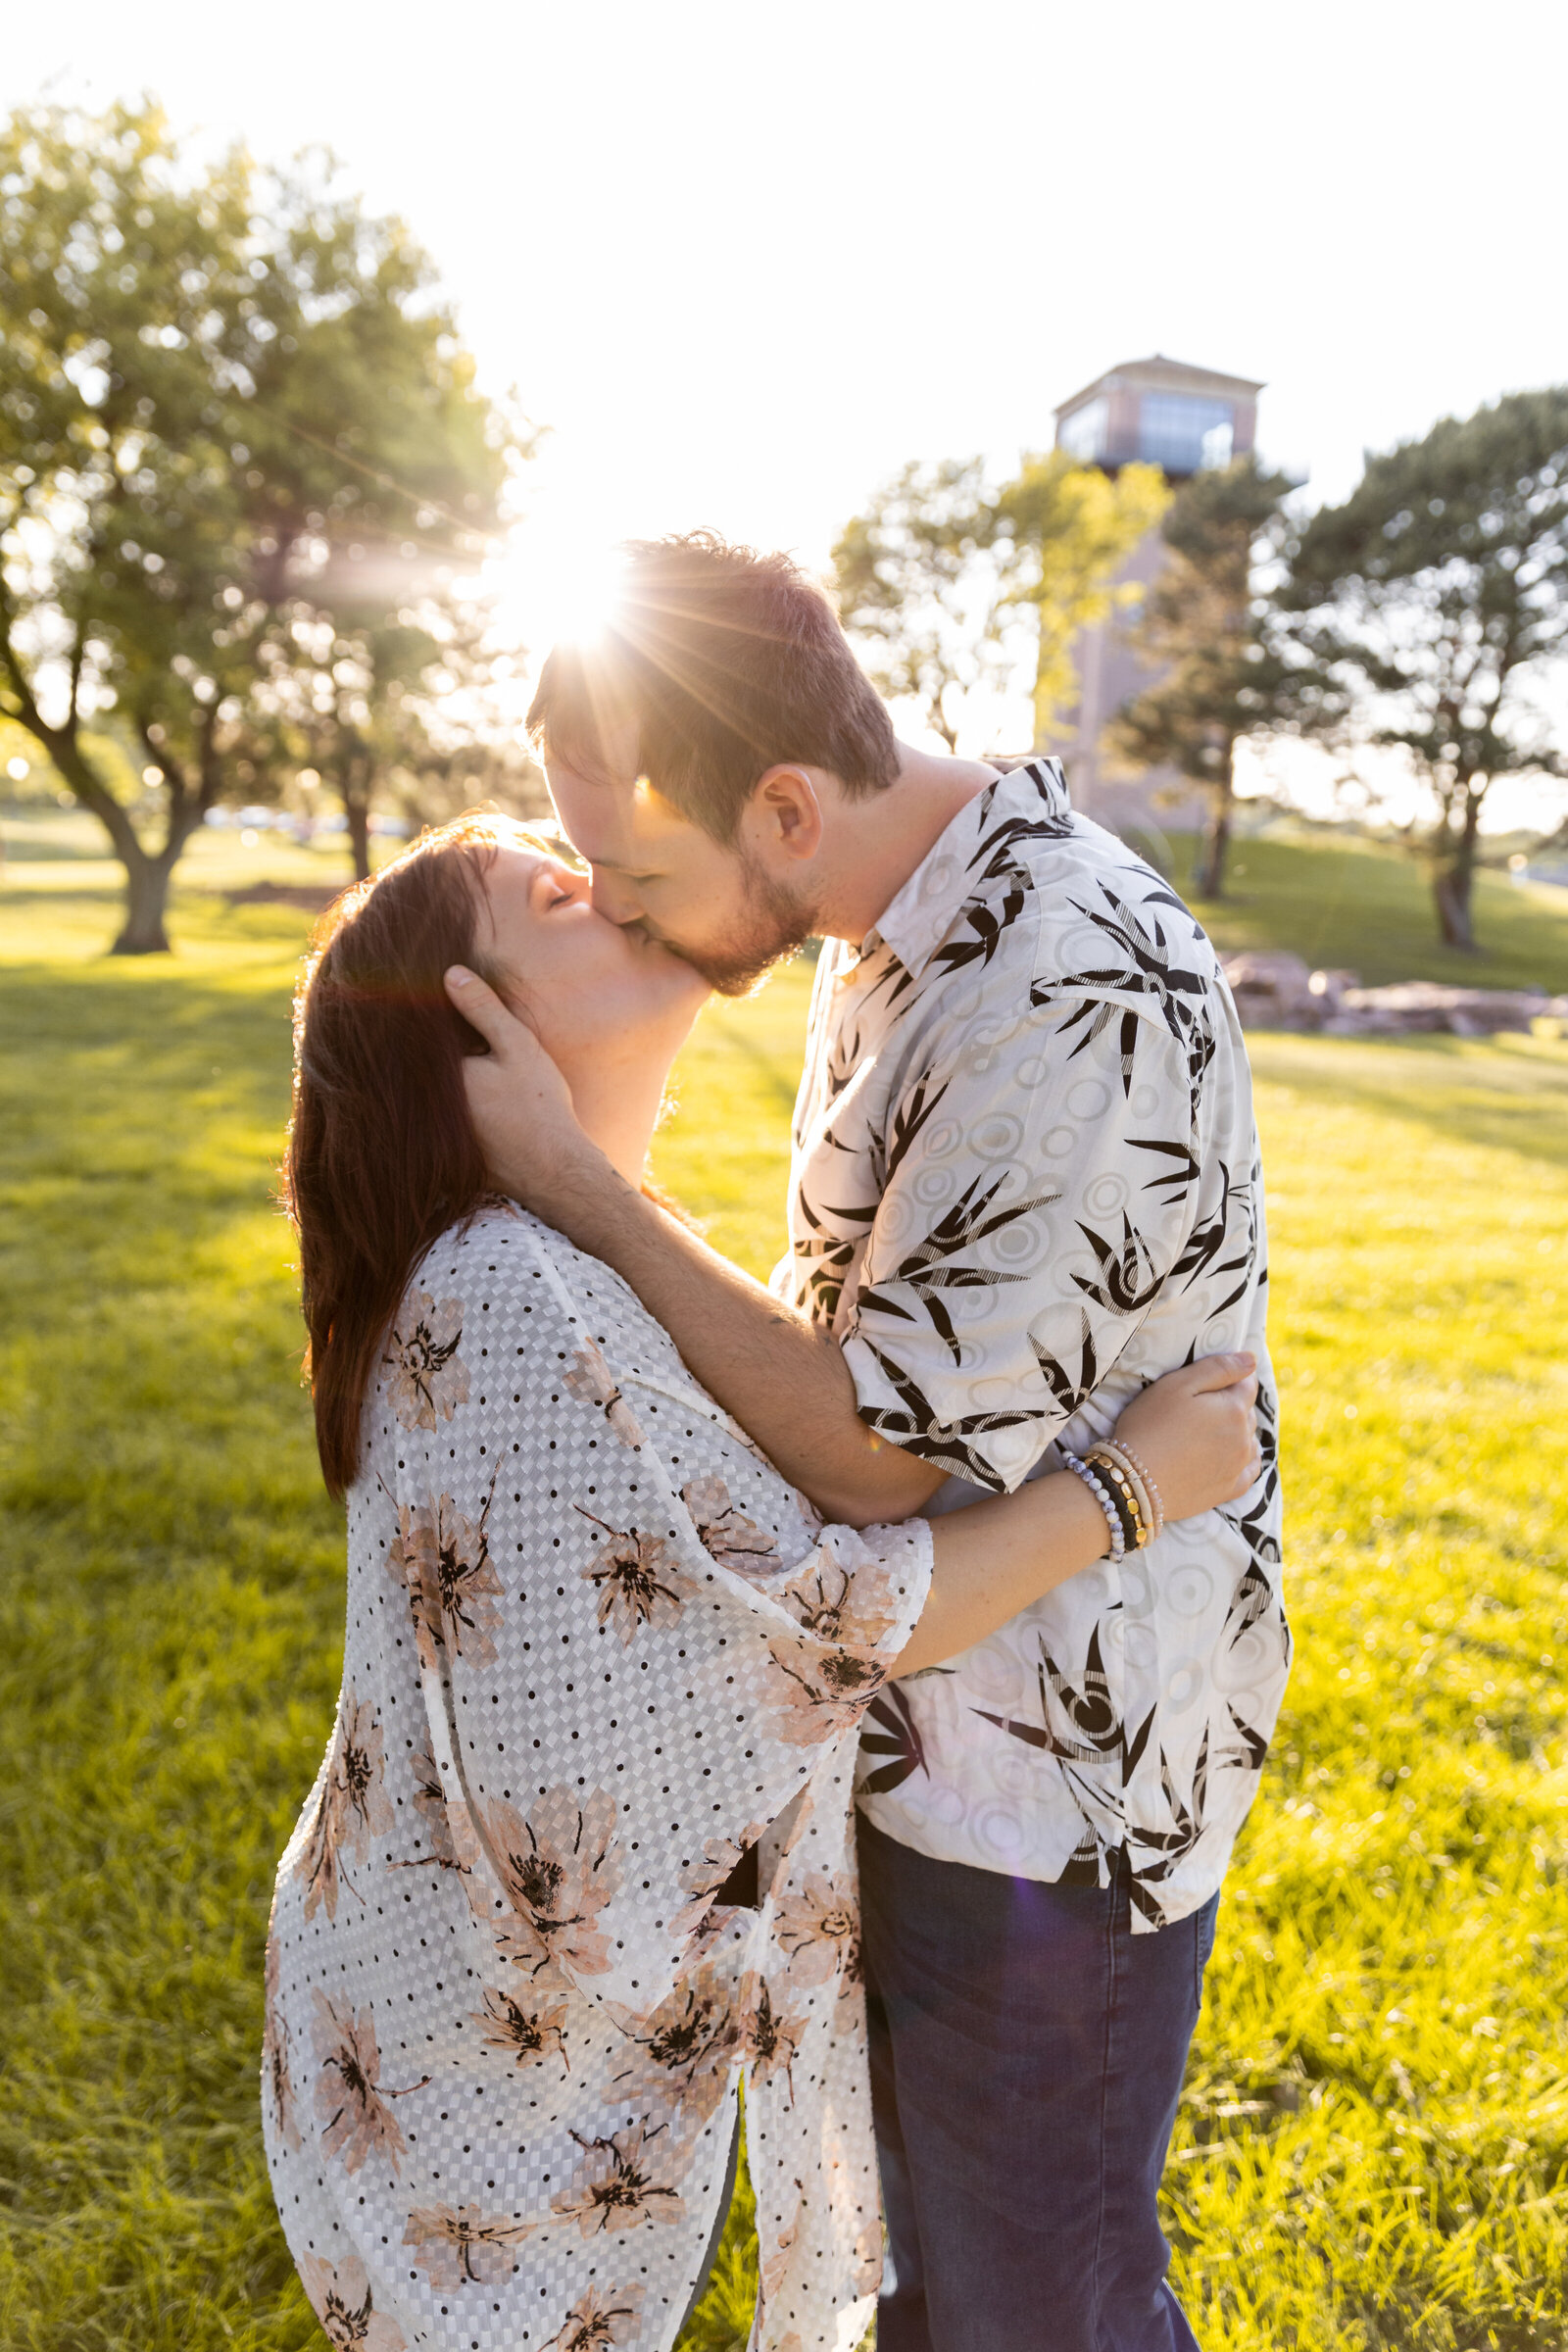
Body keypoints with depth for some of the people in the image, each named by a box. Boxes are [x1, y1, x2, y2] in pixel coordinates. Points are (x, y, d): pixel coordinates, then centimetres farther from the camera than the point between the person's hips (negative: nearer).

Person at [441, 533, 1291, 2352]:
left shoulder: (1081, 1008, -30)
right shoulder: (900, 925, 1)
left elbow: (877, 1451, -25)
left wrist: (564, 1176, -24)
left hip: (1054, 1785, -8)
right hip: (917, 1715, 9)